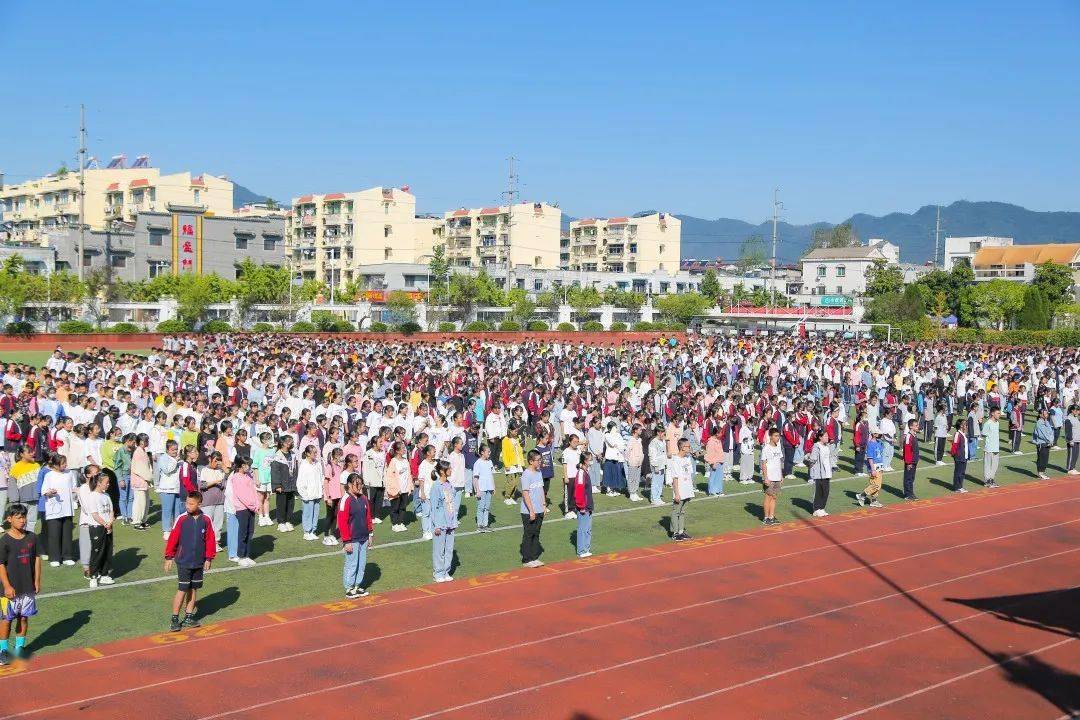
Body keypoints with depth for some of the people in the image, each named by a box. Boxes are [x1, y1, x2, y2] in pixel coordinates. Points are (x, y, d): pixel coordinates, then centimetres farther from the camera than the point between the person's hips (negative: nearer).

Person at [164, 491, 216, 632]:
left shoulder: (206, 520, -3)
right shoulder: (181, 519, -9)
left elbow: (210, 540, 4)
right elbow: (173, 538, -4)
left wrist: (209, 558, 5)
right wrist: (169, 557, -2)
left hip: (199, 562, 3)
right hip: (183, 562, -3)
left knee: (193, 589, 11)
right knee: (182, 590, -3)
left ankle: (189, 617, 22)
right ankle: (175, 619, 6)